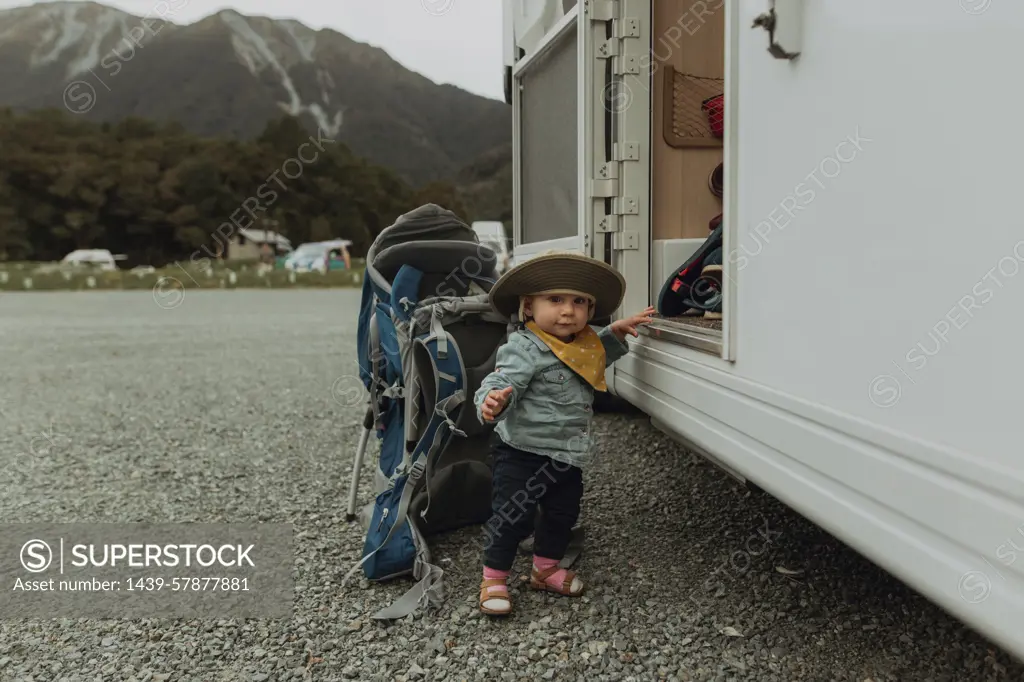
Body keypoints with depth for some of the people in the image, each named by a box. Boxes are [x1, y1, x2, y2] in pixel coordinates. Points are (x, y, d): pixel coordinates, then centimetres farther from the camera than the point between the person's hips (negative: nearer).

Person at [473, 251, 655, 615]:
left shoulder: (584, 345, 4)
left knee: (563, 514, 20)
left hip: (567, 455, 8)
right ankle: (494, 579, 20)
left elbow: (598, 353, 28)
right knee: (511, 517, 0)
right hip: (521, 452, -8)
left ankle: (545, 568, 41)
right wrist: (493, 400, -55)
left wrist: (617, 332, 13)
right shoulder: (524, 348, -22)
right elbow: (501, 382, -33)